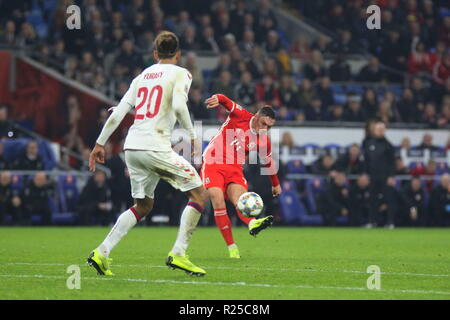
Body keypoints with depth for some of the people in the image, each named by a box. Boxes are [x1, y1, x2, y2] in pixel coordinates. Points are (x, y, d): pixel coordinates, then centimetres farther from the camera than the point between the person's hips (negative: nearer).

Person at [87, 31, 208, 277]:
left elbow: (118, 112, 13)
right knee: (199, 194, 2)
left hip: (132, 146, 7)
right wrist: (192, 134, -3)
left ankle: (102, 252, 9)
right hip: (155, 146, -7)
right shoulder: (180, 73, 2)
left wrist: (100, 143, 17)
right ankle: (178, 254, -7)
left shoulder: (142, 76, 18)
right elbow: (178, 106, -16)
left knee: (143, 206, 19)